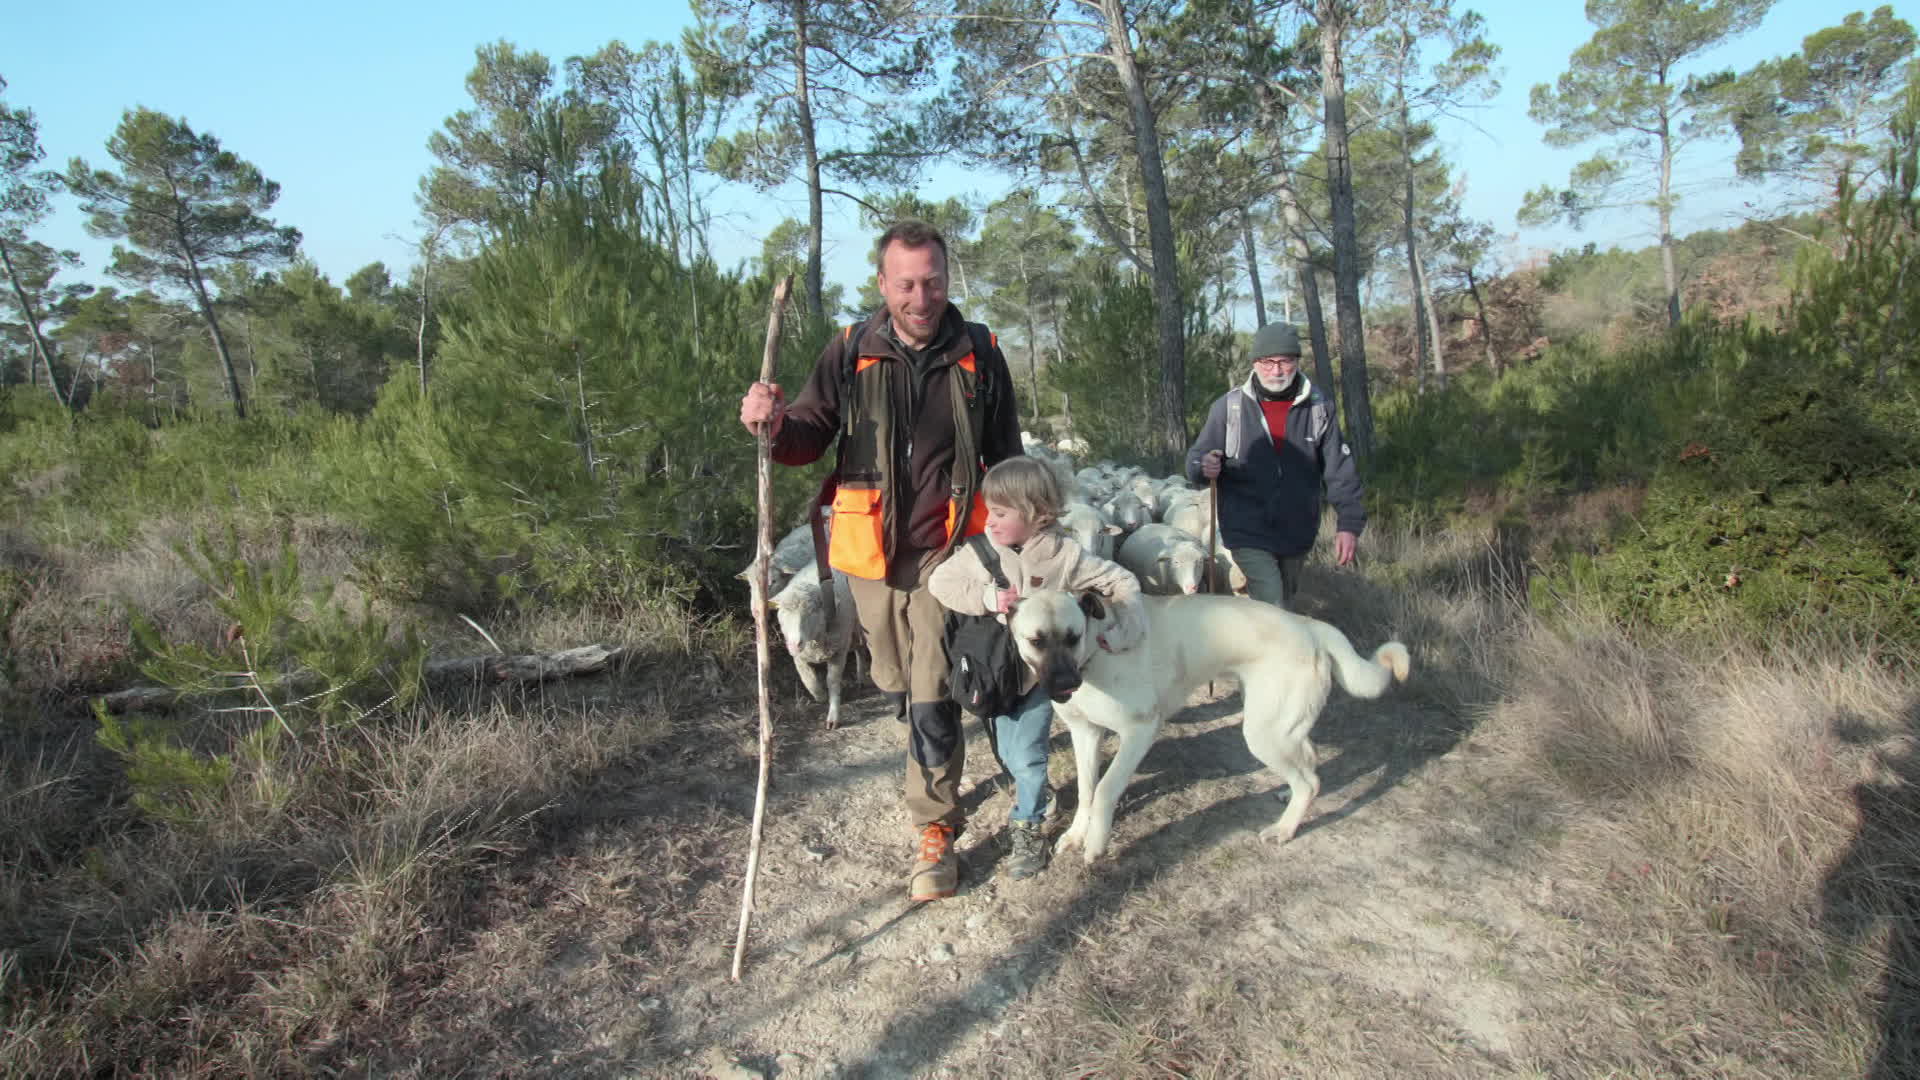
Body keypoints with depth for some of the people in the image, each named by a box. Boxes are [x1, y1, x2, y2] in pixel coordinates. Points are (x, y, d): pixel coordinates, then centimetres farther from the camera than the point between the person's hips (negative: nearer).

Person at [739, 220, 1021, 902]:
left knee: (933, 699, -7)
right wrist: (776, 424, -26)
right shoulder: (850, 353, -1)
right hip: (874, 555, 2)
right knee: (899, 689, 17)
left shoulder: (979, 354, 0)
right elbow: (809, 439, -2)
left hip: (947, 550, -2)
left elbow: (1006, 459, 8)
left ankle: (935, 831, 9)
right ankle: (937, 765, 45)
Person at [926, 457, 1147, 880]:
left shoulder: (1065, 555, -16)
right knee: (1005, 751, 17)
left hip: (1040, 671, -3)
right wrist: (985, 597, -26)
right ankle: (1035, 790, 47)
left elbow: (1122, 582, -9)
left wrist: (1124, 632, -18)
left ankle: (1027, 828, 14)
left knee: (1025, 755, -8)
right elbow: (940, 581, -12)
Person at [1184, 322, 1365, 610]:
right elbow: (1196, 459, -2)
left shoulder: (1319, 407, -3)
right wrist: (1203, 466, -26)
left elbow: (1340, 471, 0)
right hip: (1249, 534, -3)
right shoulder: (1229, 407, -8)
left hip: (1297, 535, 3)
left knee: (1284, 606, 21)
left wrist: (1349, 523, -8)